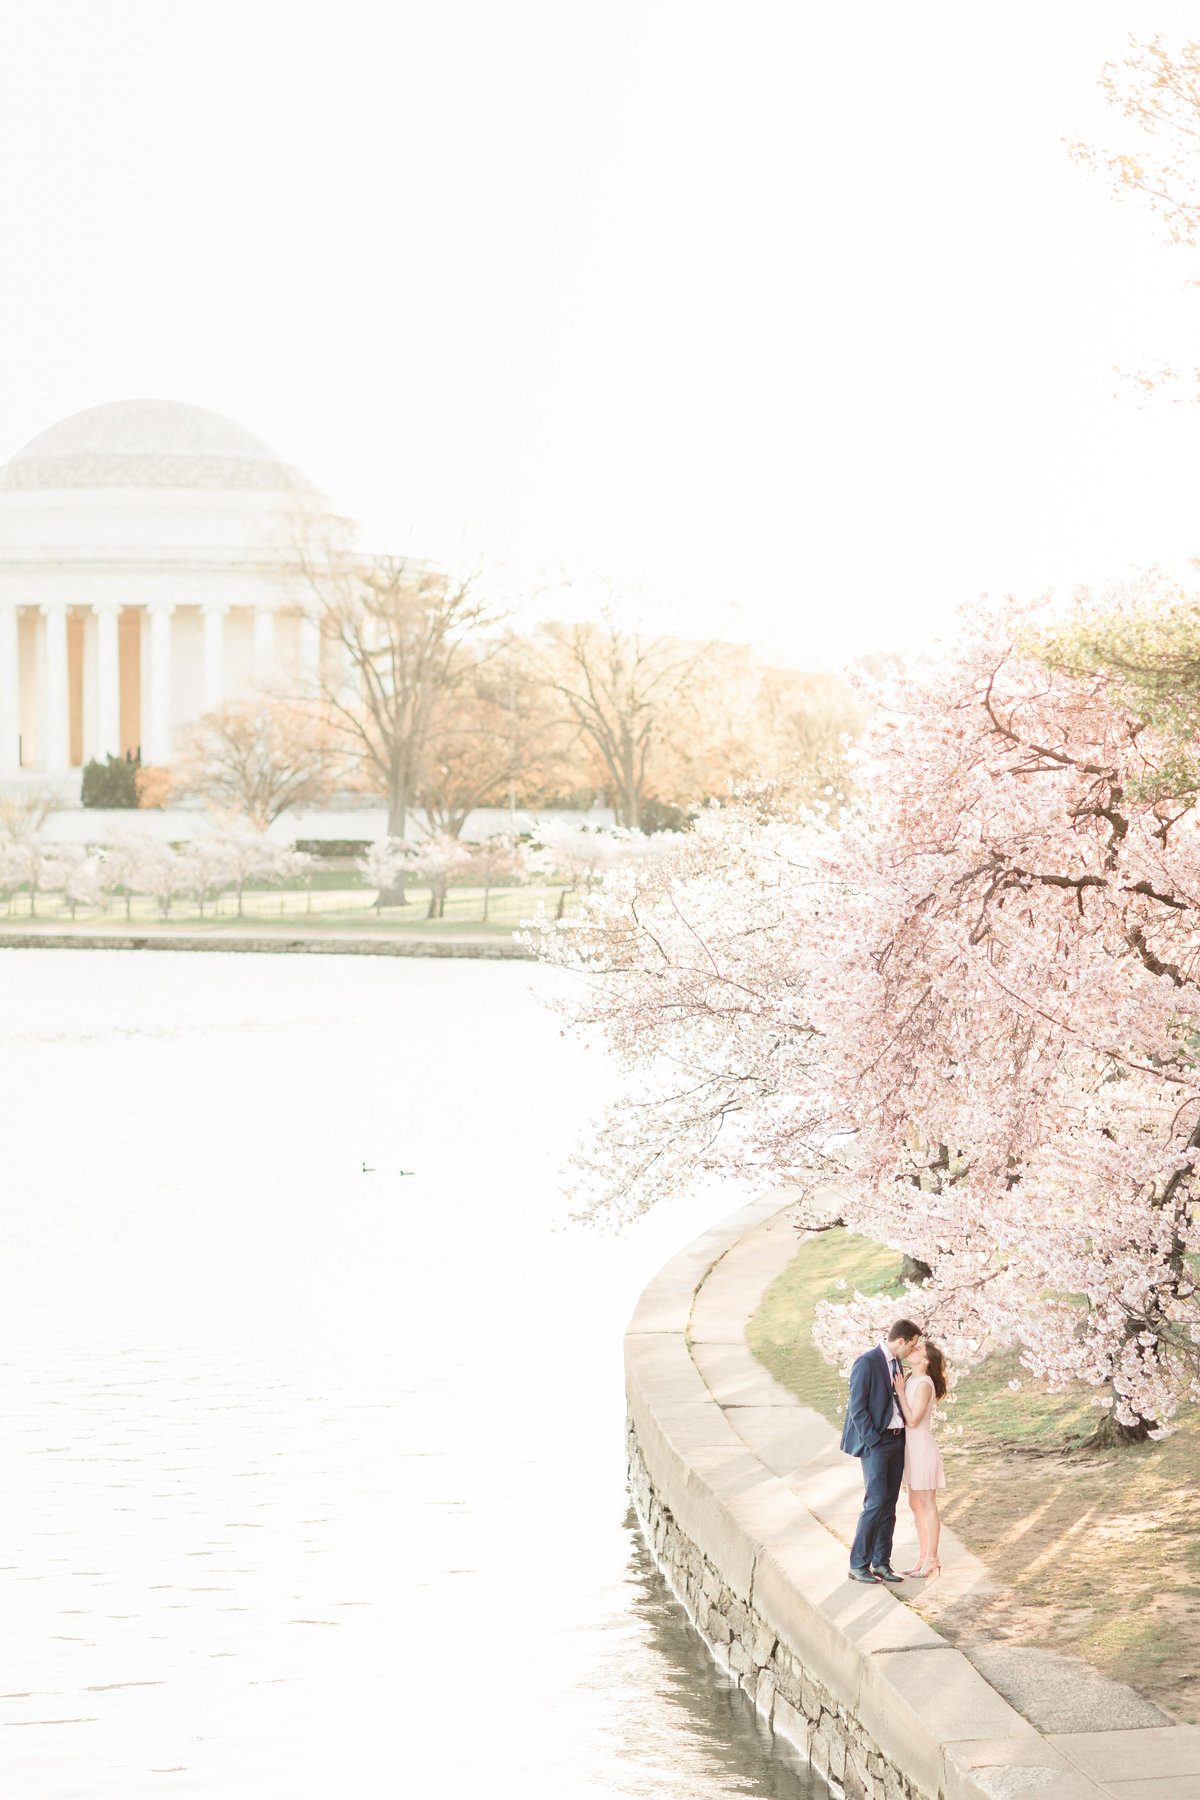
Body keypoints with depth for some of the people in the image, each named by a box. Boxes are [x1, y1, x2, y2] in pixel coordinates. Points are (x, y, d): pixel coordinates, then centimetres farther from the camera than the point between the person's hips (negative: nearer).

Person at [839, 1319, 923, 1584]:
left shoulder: (896, 1362, 13)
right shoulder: (867, 1362, -13)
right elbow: (857, 1407, -15)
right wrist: (873, 1441, -16)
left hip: (897, 1440, 8)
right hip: (875, 1442, -8)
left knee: (889, 1505, 8)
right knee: (875, 1502, -11)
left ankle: (881, 1562, 13)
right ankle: (858, 1565, -5)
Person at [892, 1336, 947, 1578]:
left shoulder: (924, 1384, -18)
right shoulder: (910, 1379, 8)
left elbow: (913, 1420, -21)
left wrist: (900, 1391, -18)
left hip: (923, 1449, -9)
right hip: (911, 1448, 9)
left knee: (927, 1505, -1)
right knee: (916, 1505, 14)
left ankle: (931, 1560, 6)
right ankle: (923, 1559, 21)